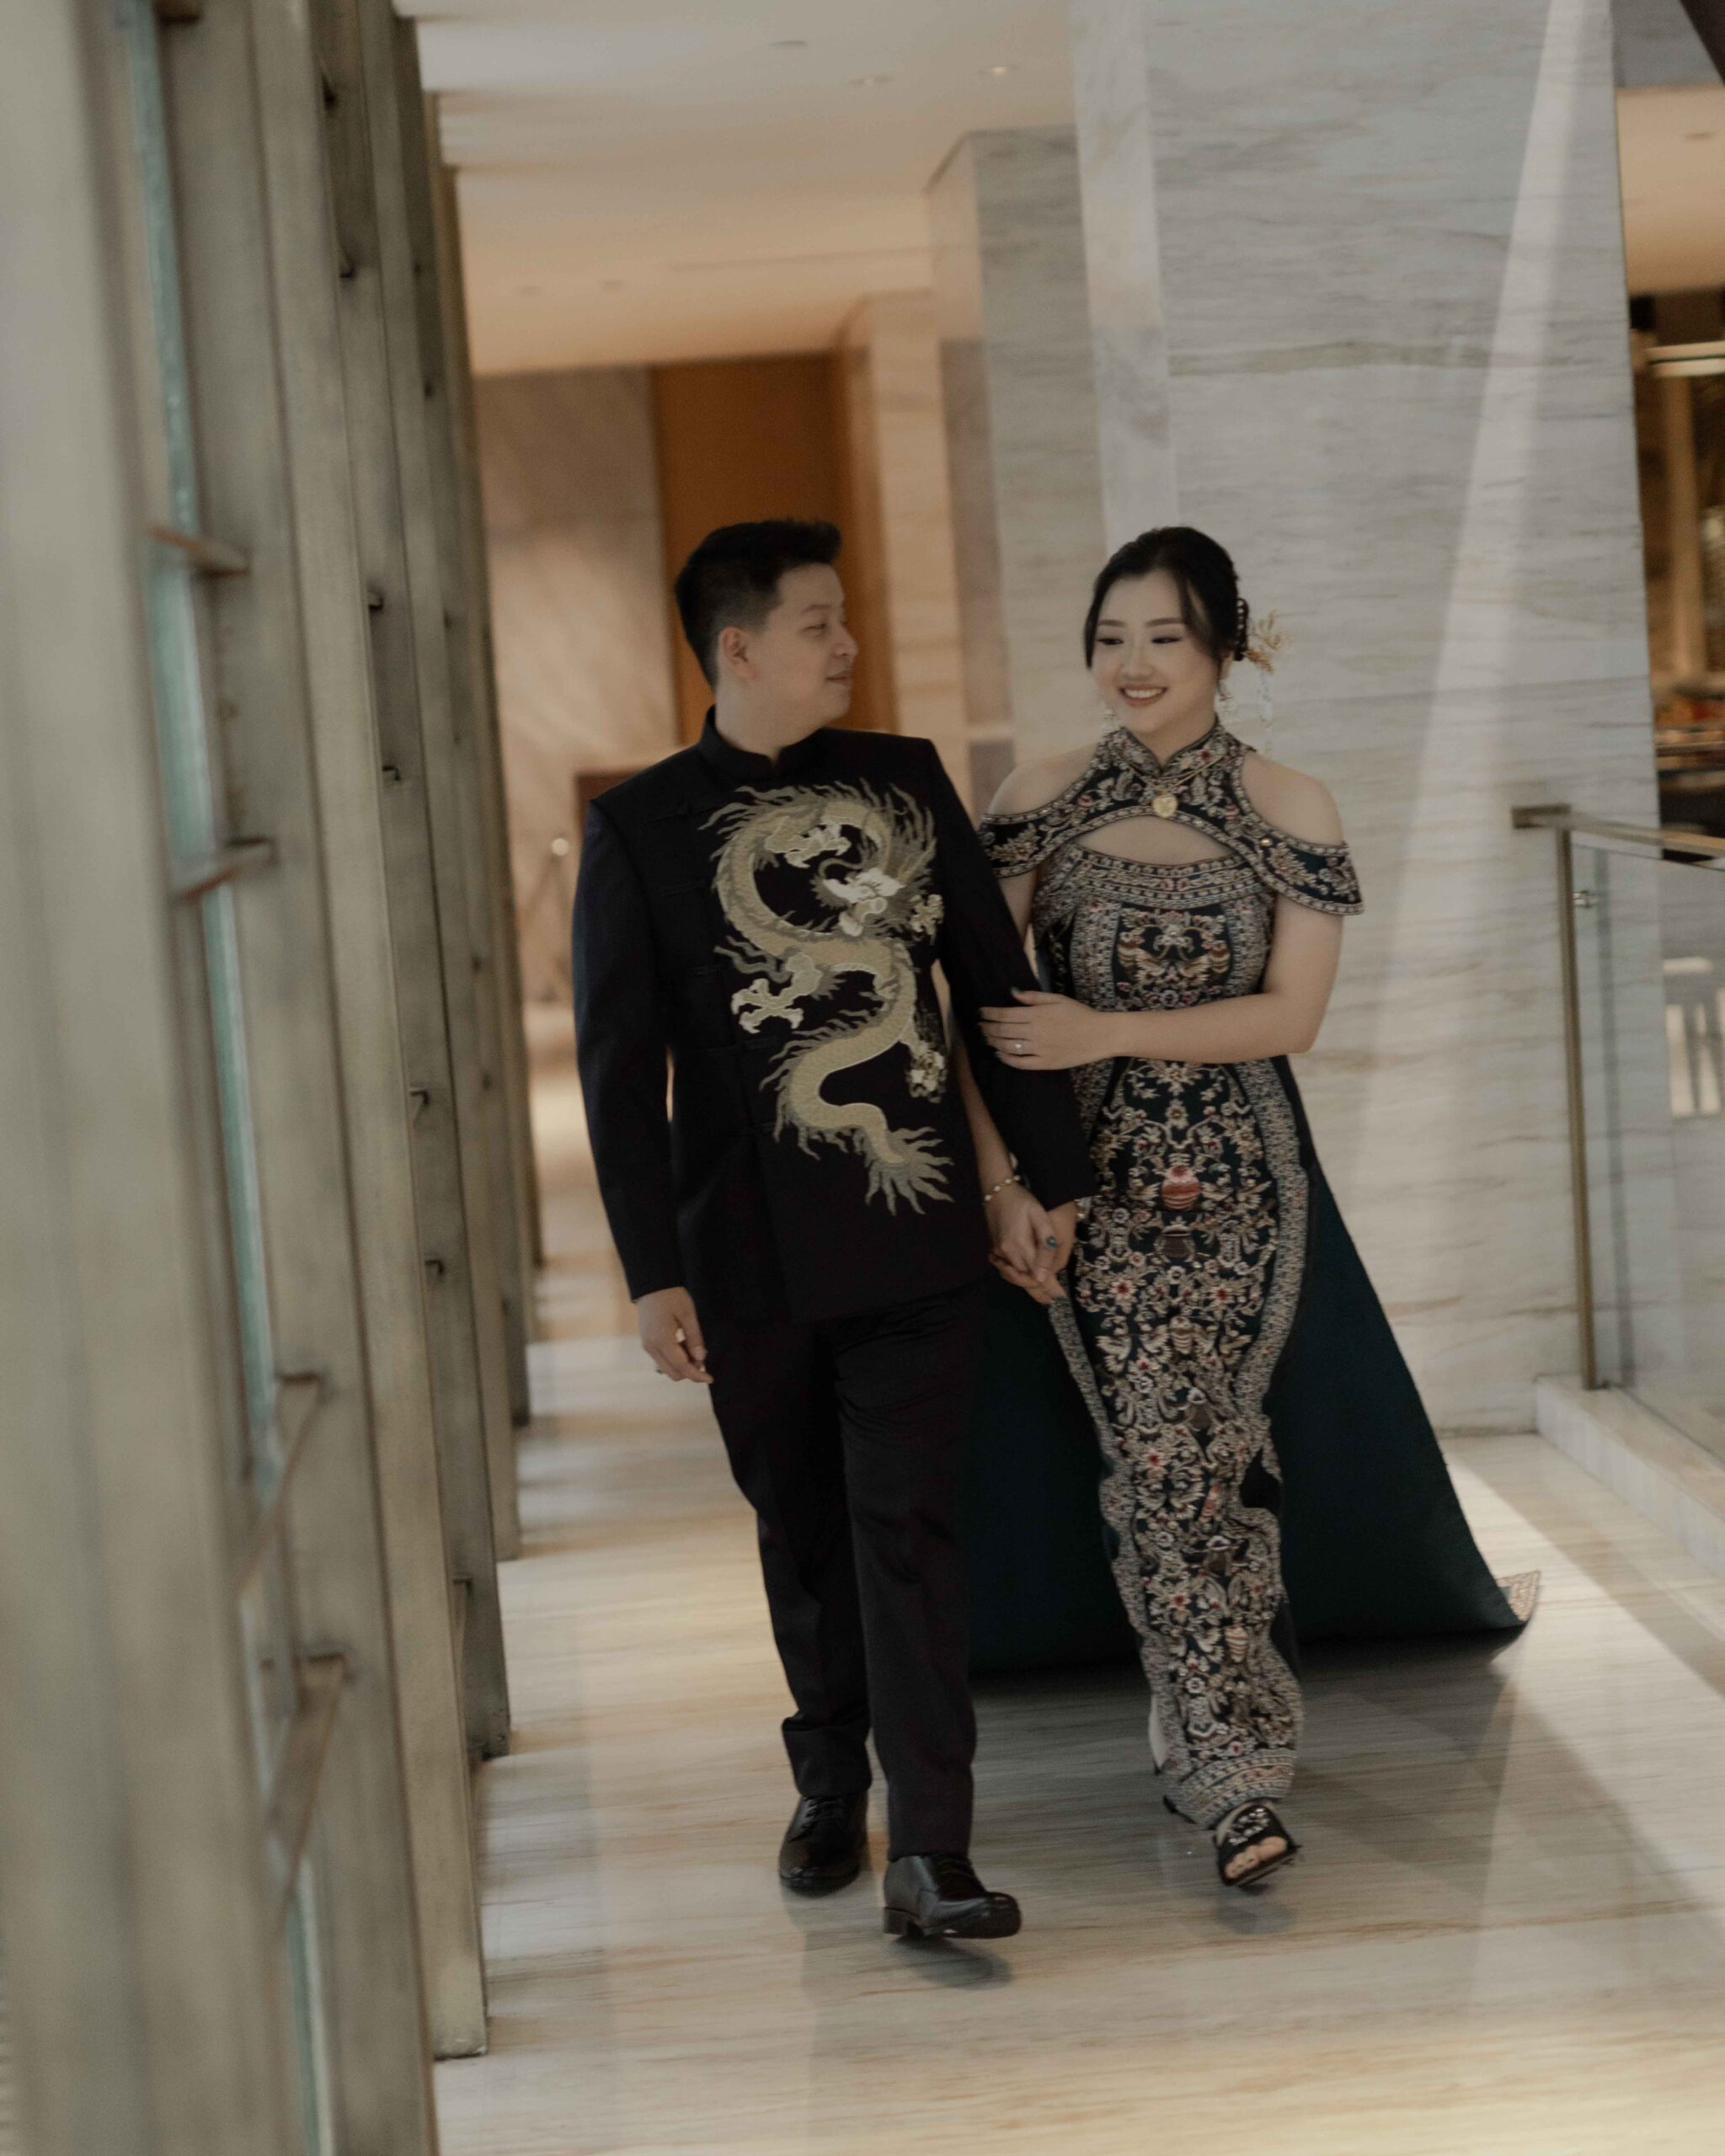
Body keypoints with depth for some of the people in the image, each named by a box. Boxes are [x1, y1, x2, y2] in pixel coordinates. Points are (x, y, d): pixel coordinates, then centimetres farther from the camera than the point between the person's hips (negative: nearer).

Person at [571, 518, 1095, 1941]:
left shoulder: (906, 781, 6)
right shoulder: (640, 829, -3)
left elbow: (997, 982, 11)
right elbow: (619, 1067, -4)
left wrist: (1050, 1173, 9)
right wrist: (654, 1271, -8)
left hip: (917, 1238, 1)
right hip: (755, 1263, -1)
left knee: (909, 1532, -4)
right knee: (805, 1538, 12)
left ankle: (930, 1854, -6)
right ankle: (830, 1788, 32)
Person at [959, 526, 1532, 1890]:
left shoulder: (1288, 811, -1)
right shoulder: (1044, 803, 0)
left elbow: (1292, 1015, -8)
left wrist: (1102, 1033, -16)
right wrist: (1000, 1179, -11)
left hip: (1242, 1179, 0)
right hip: (1097, 1179, 0)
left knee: (1196, 1456, 2)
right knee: (1166, 1460, -6)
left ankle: (1204, 1730, 22)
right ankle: (1236, 1770, 1)